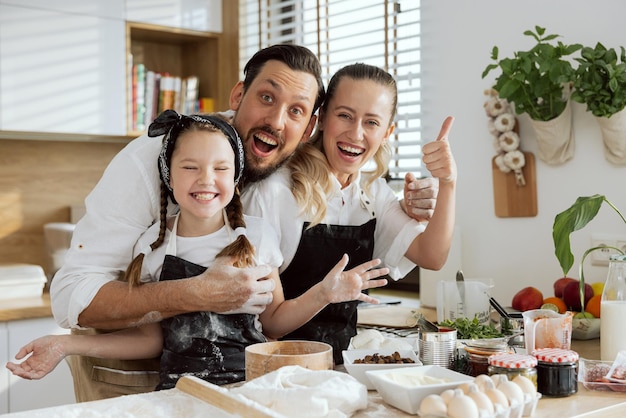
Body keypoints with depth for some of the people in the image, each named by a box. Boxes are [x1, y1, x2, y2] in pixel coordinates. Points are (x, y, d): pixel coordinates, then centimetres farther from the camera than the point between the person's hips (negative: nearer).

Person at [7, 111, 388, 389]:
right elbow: (152, 338, 7)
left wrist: (323, 294, -7)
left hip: (249, 383, 1)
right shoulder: (154, 244, 3)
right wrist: (65, 345, 2)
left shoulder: (256, 234, 2)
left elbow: (273, 321, 8)